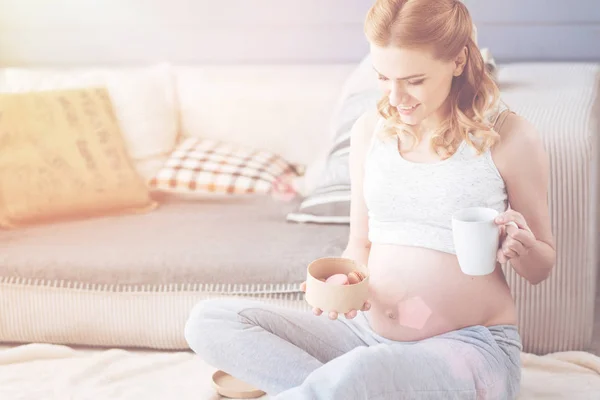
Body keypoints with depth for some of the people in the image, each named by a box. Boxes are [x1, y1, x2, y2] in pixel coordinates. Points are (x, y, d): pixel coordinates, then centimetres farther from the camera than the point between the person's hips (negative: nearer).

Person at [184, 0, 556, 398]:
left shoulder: (510, 137, -7)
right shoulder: (371, 129, 6)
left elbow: (542, 268, 5)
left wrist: (522, 249, -19)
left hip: (471, 346, -6)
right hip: (368, 332, 6)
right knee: (211, 321, -12)